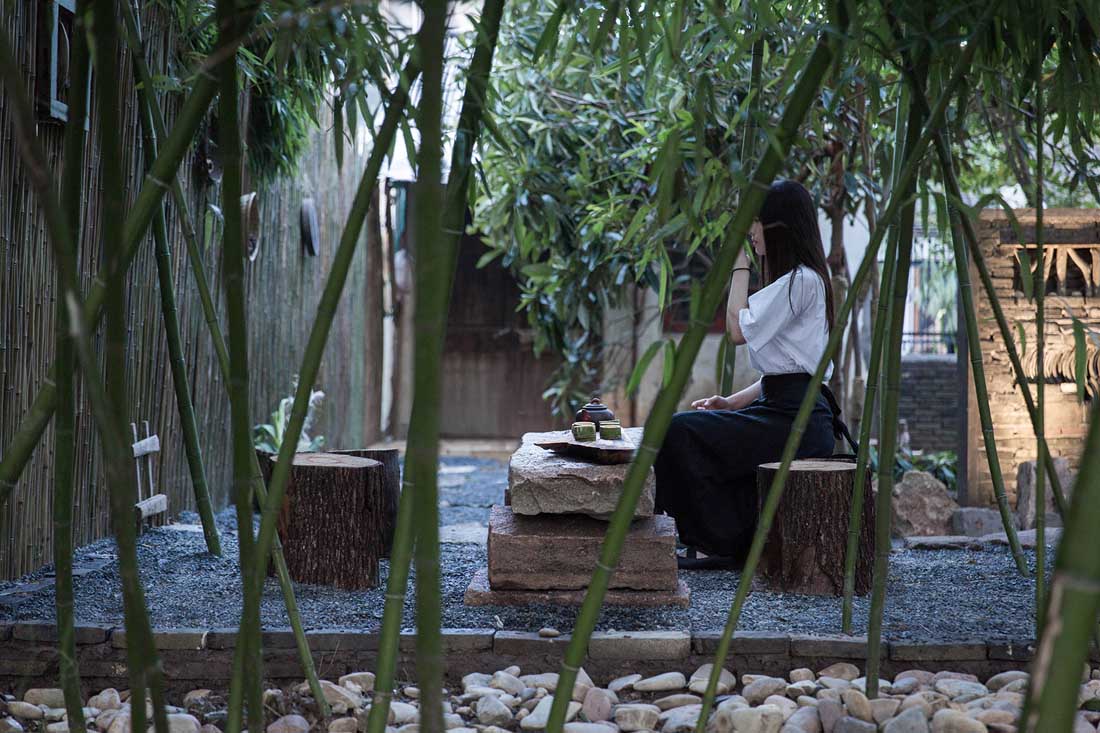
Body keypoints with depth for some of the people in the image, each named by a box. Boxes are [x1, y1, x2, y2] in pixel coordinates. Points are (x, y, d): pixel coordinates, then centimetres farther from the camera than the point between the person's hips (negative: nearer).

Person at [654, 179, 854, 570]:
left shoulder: (801, 280, -12)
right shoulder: (799, 279, 21)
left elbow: (738, 329, -16)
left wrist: (740, 264, -6)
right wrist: (733, 402, 10)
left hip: (795, 417, -10)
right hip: (790, 409, 10)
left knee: (680, 432, -16)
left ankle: (724, 542, -6)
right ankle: (738, 543, 8)